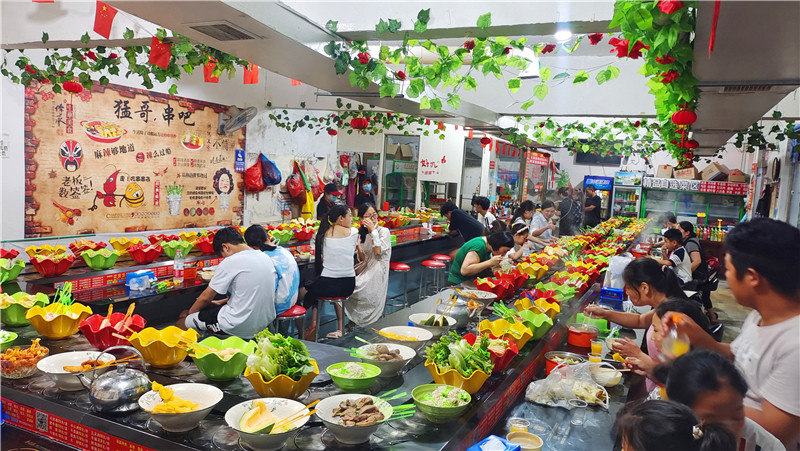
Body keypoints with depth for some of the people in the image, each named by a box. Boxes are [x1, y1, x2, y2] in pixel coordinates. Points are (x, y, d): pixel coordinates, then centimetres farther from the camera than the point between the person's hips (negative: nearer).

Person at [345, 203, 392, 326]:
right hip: (366, 268, 6)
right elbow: (363, 258, 15)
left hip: (377, 271, -6)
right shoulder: (362, 233, 14)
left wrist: (373, 230, -18)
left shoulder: (384, 231, -4)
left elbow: (378, 252, -18)